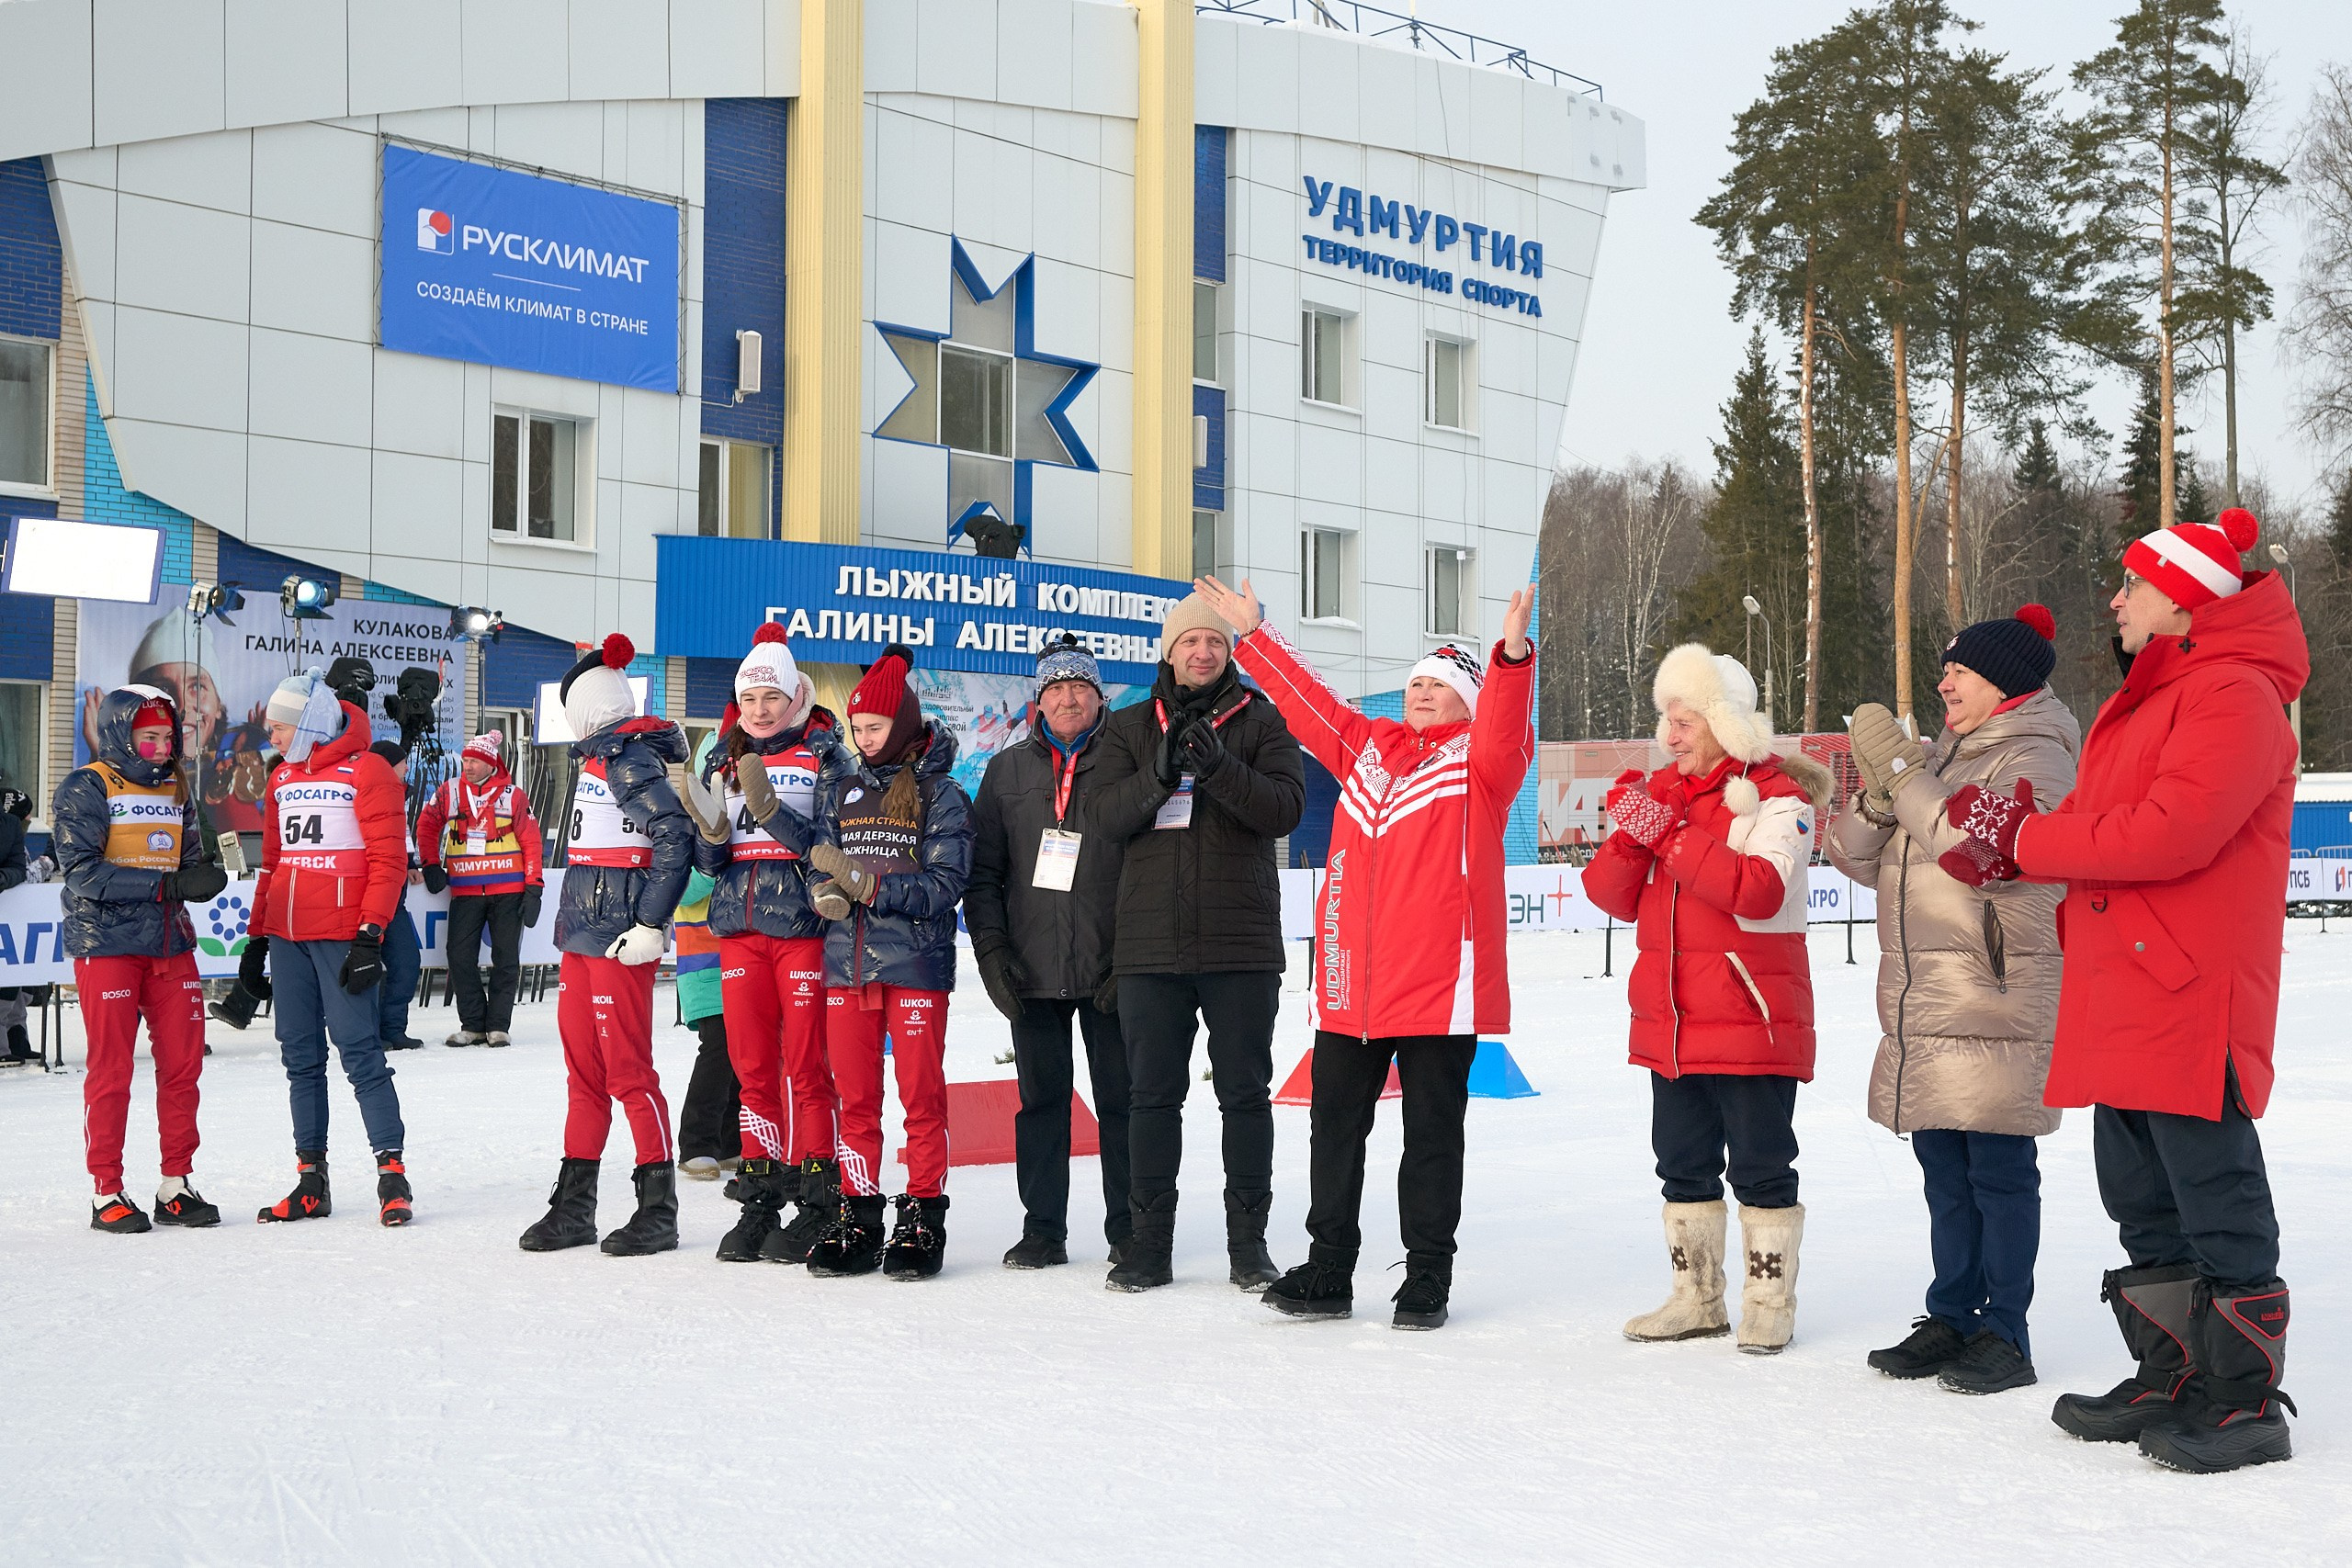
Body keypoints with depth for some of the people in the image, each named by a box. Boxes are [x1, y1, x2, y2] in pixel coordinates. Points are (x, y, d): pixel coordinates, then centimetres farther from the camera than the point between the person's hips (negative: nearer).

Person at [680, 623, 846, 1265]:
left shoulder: (823, 754, -1)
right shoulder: (725, 761, 14)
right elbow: (708, 860, 14)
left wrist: (768, 809, -22)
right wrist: (712, 832, -9)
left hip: (803, 924, -5)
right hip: (740, 927, 5)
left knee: (805, 1066, -5)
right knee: (752, 1066, 6)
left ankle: (816, 1202, 1)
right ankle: (760, 1200, 13)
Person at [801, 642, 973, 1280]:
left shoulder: (940, 794, -1)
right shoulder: (839, 785, 12)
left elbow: (945, 883, -9)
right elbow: (819, 861, 12)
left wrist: (867, 882, -19)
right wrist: (825, 892, -12)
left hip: (915, 963, -4)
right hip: (847, 960, 4)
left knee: (921, 1095, 0)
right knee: (855, 1095, 6)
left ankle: (923, 1218, 7)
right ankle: (857, 1217, 13)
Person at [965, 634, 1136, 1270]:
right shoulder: (1007, 771, 12)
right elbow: (982, 867, 11)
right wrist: (991, 948, -1)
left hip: (1110, 970, -2)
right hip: (1032, 974, 2)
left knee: (1121, 1099, 2)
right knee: (1041, 1101, 7)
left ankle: (1129, 1229, 10)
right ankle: (1043, 1229, 14)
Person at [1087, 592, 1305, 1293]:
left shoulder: (1261, 722, 5)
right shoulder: (1128, 728, 10)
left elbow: (1286, 807, -8)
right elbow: (1109, 815, -3)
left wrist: (1220, 768, -24)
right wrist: (1161, 772, -22)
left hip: (1241, 944, -1)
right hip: (1150, 944, 1)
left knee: (1245, 1093, 3)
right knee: (1153, 1095, 4)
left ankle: (1249, 1241, 10)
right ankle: (1151, 1241, 10)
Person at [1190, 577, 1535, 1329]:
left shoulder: (1480, 758, 0)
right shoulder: (1366, 744, 15)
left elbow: (1505, 725, -20)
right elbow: (1305, 696, 24)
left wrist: (1512, 654, -37)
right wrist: (1251, 634, 27)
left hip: (1439, 982, -6)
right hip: (1351, 979, 6)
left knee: (1431, 1133, 3)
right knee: (1334, 1125, 11)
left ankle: (1427, 1278, 12)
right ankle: (1327, 1273, 22)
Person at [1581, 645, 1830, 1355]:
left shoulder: (1776, 798, -9)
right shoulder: (1664, 792, 12)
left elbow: (1759, 890, -26)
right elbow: (1615, 896, 7)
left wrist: (1669, 833, -25)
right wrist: (1631, 836, -13)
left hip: (1750, 1023, -7)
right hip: (1670, 1022, 7)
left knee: (1760, 1165, 0)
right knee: (1683, 1162, 14)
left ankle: (1769, 1304, 11)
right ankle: (1697, 1299, 24)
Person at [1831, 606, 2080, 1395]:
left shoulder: (2035, 759, -6)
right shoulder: (1938, 756, 18)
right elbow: (1860, 857, 15)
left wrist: (1899, 768, -17)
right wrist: (1877, 796, -6)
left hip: (1996, 999, -8)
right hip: (1920, 1005, 8)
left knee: (1998, 1169, -5)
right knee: (1944, 1170, 12)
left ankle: (2004, 1332, 1)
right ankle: (1951, 1318, 20)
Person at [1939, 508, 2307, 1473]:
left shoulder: (2233, 696, -12)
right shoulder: (2143, 701, 22)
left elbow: (2171, 834, -23)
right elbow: (2104, 827, 21)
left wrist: (2028, 842, -13)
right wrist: (2016, 828, 1)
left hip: (2191, 1006, -10)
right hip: (2120, 1007, 10)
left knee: (2218, 1210, -4)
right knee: (2144, 1209, 14)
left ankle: (2246, 1402, 3)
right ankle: (2171, 1382, 23)